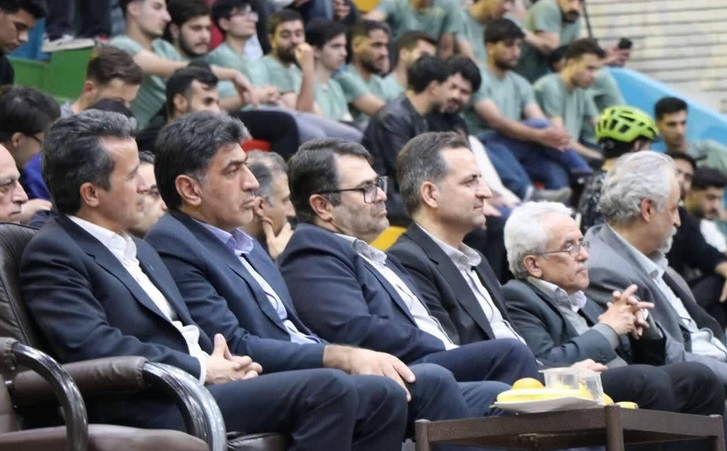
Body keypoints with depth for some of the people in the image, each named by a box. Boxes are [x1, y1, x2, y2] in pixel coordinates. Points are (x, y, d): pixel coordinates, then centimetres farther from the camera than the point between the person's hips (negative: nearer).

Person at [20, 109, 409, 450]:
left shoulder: (139, 250, 27)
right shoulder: (53, 254, -3)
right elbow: (91, 346, -17)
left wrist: (223, 364, 3)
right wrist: (202, 369, -12)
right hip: (156, 410, -10)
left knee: (384, 398, -4)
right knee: (327, 390, -26)